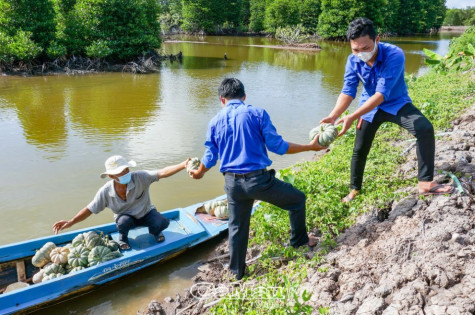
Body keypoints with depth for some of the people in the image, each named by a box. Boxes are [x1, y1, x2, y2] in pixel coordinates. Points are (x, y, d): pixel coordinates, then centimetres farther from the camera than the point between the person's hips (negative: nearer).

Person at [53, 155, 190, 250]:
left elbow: (162, 173, -37)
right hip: (126, 217, 0)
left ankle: (154, 231, 12)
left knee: (163, 223, -29)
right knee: (124, 221, -37)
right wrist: (71, 222, -21)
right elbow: (89, 209, -10)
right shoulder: (105, 191, -20)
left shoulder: (140, 177, -26)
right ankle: (122, 238, 2)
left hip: (146, 213, 0)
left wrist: (183, 165, -51)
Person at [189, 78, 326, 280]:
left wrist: (199, 173, 32)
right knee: (297, 199, 19)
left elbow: (210, 157, 11)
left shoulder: (215, 122, 6)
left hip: (233, 183, 5)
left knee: (237, 228, 21)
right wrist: (310, 147, 3)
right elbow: (277, 146, -7)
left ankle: (237, 271, 36)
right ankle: (299, 240, 35)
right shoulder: (257, 113, -4)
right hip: (259, 179, -4)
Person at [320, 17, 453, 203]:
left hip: (396, 103, -3)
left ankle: (425, 183, -21)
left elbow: (382, 93, -38)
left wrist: (352, 117, -48)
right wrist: (333, 116, -40)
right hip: (370, 107, 3)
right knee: (359, 150, 6)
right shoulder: (353, 60, -17)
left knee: (425, 129, -28)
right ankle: (354, 189, 29)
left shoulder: (395, 55, -31)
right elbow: (347, 92, -20)